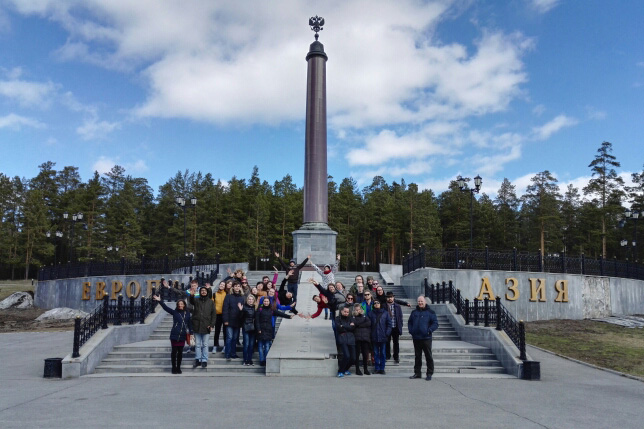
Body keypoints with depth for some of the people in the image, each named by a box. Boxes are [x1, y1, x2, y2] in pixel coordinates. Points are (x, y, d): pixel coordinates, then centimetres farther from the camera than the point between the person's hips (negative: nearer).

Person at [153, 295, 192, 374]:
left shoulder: (187, 313, 7)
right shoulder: (174, 312, 2)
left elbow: (189, 323, 10)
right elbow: (166, 307, -6)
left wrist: (190, 333, 7)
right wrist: (159, 301, -17)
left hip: (182, 336, 2)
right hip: (174, 335, -2)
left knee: (180, 352, 7)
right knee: (174, 351, 1)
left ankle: (178, 368, 17)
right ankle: (174, 368, 11)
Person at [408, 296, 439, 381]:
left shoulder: (430, 312, 0)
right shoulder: (414, 312, 13)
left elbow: (435, 323, -3)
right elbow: (409, 322, 20)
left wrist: (429, 331, -15)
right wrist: (411, 330, 4)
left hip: (426, 338, -4)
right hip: (416, 338, 4)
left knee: (428, 356, 0)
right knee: (417, 356, 11)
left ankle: (429, 373, 8)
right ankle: (417, 373, 19)